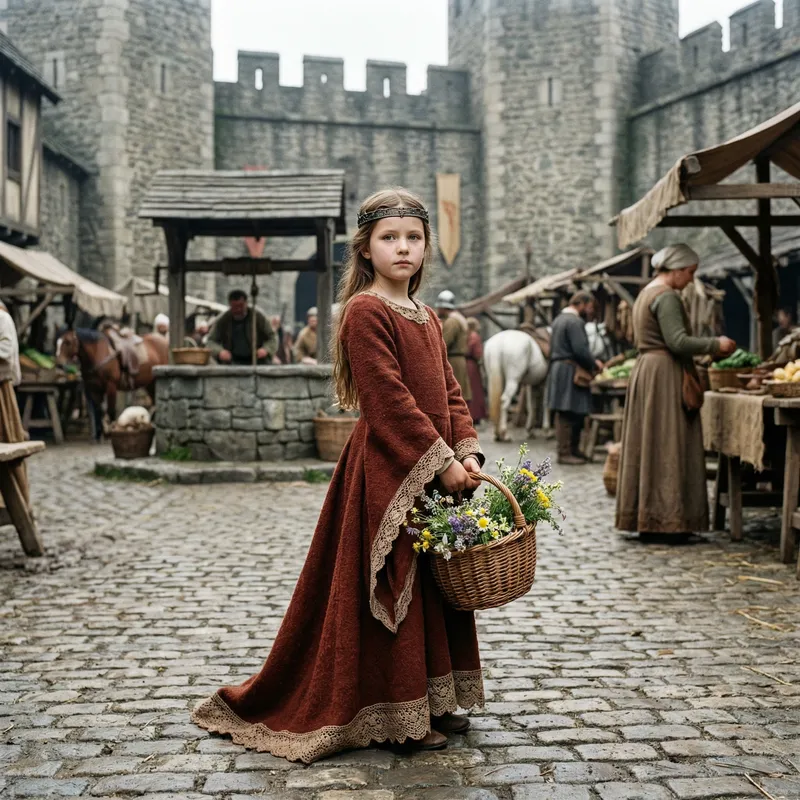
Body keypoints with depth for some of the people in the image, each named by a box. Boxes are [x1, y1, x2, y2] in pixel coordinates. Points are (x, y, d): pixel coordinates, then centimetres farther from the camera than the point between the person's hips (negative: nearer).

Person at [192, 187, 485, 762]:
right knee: (393, 585, 0)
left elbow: (449, 392, 13)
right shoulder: (365, 312, -12)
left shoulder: (427, 318, 16)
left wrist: (466, 451, -2)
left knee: (432, 585, 15)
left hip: (435, 473, 9)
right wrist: (440, 461, -19)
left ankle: (432, 701, 28)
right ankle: (397, 715, 13)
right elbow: (390, 401, -19)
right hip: (388, 472, -9)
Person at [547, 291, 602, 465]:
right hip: (570, 372, -11)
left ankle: (572, 450, 19)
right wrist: (594, 364, -6)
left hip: (558, 368, 11)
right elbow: (580, 350, -22)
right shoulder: (575, 322, -14)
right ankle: (565, 453, -6)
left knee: (564, 415, 12)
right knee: (568, 415, -8)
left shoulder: (559, 319, 19)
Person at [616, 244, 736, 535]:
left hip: (645, 371, 10)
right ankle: (666, 519, -5)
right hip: (665, 377, -10)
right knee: (668, 448, -7)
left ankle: (643, 517, 14)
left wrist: (702, 353, 19)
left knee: (647, 446, 10)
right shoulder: (666, 296, -13)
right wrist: (716, 345, -9)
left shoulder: (646, 294, 19)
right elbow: (677, 342, -20)